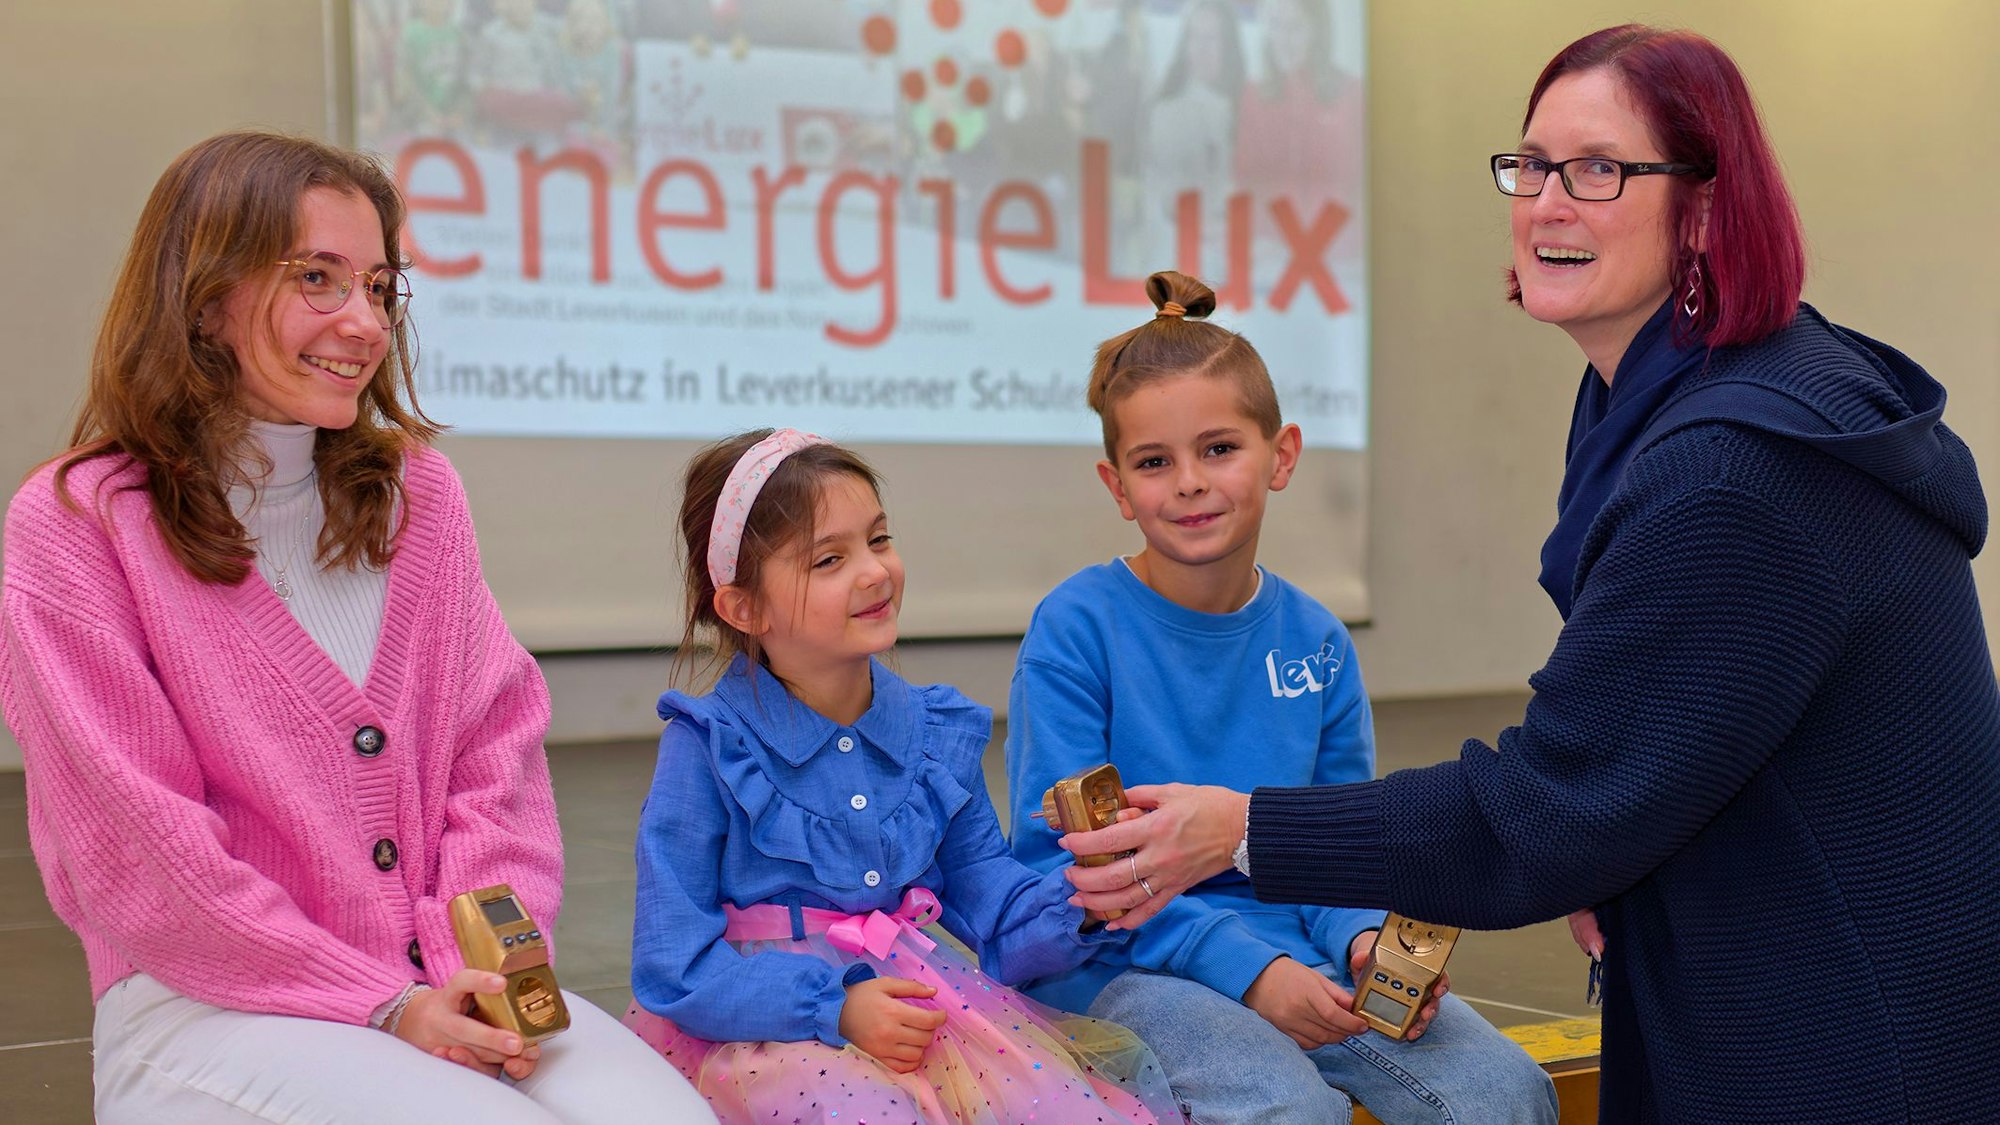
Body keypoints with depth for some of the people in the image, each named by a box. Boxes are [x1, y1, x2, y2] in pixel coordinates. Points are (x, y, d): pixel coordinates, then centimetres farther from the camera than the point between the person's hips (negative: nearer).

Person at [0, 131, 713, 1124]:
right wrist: (386, 1007, -13)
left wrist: (487, 963, -9)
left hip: (445, 985, 4)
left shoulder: (418, 492, 12)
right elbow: (141, 851, -8)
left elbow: (498, 745, 8)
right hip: (207, 1008, -4)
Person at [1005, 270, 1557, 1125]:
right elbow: (1060, 857, -12)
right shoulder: (1076, 629, -9)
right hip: (1122, 963, -4)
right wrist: (1242, 965, -22)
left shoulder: (1316, 641, 5)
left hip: (1290, 948, 5)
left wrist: (1364, 937, -14)